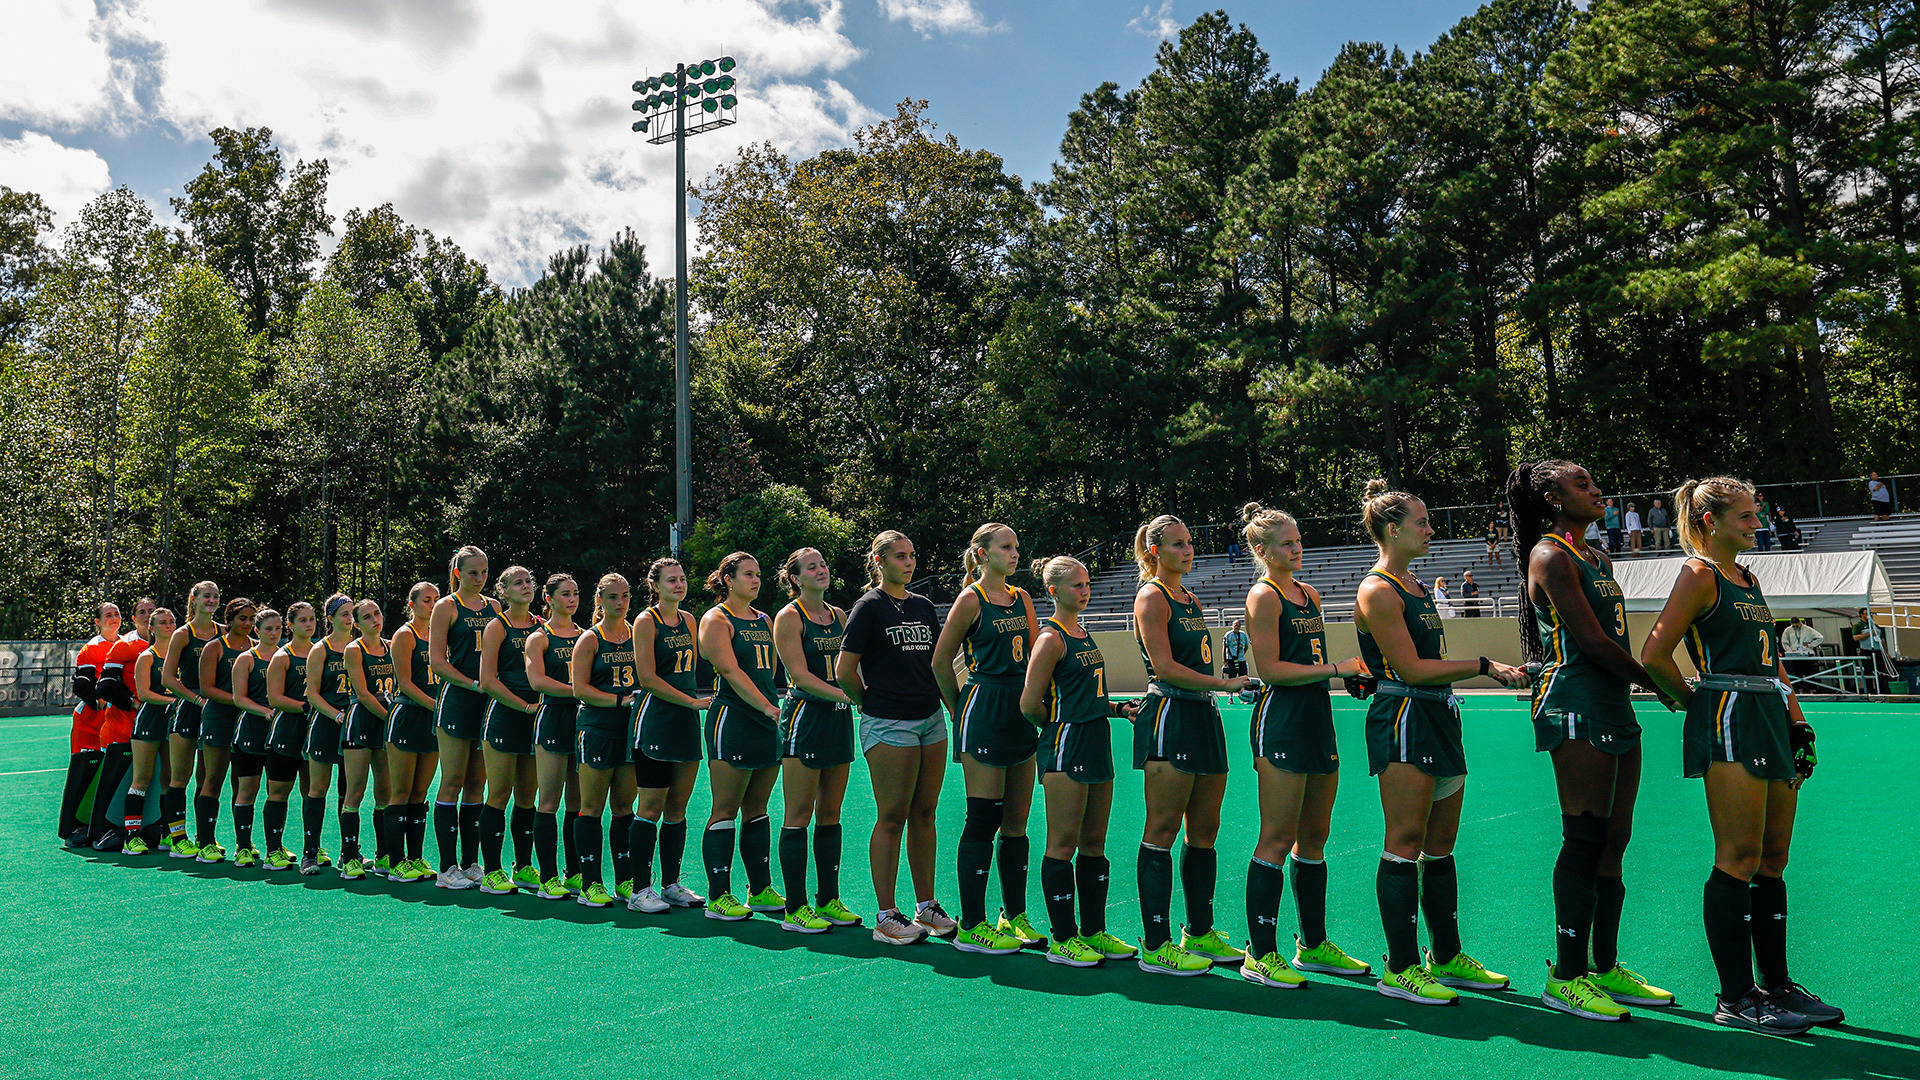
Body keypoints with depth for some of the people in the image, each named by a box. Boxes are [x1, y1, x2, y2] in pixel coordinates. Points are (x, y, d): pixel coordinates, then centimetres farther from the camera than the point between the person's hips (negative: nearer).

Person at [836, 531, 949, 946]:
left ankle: (926, 907, 20)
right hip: (889, 724, -6)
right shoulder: (869, 606, -5)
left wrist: (937, 695, 14)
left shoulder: (923, 605, 14)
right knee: (892, 818, -3)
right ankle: (887, 916, 6)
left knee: (924, 814, 10)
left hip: (931, 718, 6)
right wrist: (872, 701, 3)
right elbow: (844, 670, -6)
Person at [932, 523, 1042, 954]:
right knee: (983, 819, -4)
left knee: (1016, 823, 10)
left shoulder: (1021, 598, 13)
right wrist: (960, 709, 5)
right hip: (985, 712, -7)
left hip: (1021, 713, 7)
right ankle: (971, 925, 4)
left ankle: (1014, 917, 20)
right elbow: (941, 661, -1)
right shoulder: (970, 599, -5)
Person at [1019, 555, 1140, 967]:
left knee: (1094, 843, 12)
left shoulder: (1084, 635, 16)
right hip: (1066, 750, -9)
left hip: (1096, 745, 9)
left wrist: (1119, 709, 10)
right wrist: (1058, 728, 1)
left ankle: (1093, 930, 21)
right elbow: (1030, 705, -13)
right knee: (1064, 843, -2)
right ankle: (1062, 938, 6)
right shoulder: (1051, 638, -11)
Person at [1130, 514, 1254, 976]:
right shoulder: (1151, 597, -7)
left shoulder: (1191, 598, 19)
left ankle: (1199, 933, 21)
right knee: (1162, 832, -5)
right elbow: (1165, 668, -16)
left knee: (1204, 830, 11)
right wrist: (1227, 683, -17)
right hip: (1169, 718, -9)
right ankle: (1155, 945, 0)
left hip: (1203, 716, 9)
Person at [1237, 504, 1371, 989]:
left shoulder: (1309, 593, 18)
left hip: (1316, 720, 8)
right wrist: (1336, 668, -15)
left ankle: (1313, 944, 23)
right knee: (1278, 840, -6)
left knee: (1314, 837, 13)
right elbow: (1270, 669, -15)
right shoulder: (1263, 595, -7)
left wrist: (1354, 669, 9)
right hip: (1281, 723, -8)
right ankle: (1260, 954, 1)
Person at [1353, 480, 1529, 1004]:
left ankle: (1447, 957, 23)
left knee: (1441, 846, 13)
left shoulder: (1418, 587, 18)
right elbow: (1413, 670, -16)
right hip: (1403, 720, -9)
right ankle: (1400, 968, 1)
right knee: (1406, 843, -6)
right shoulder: (1378, 591, -11)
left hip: (1438, 717, 9)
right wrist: (1484, 665, -14)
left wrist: (1496, 672, 16)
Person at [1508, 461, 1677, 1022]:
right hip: (1576, 706, -9)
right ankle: (1566, 976, 0)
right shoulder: (1551, 556, -9)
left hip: (1613, 703, 9)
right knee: (1585, 840, -8)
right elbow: (1592, 641, -14)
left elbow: (1612, 638, 16)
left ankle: (1605, 967, 20)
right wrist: (1657, 681, -5)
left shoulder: (1597, 558, 20)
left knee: (1614, 839, 11)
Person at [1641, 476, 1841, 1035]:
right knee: (1739, 859, -7)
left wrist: (1797, 722, 14)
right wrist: (1697, 702, -2)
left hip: (1771, 720, 9)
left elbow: (1772, 659, 22)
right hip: (1729, 722, -9)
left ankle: (1778, 984, 19)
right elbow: (1654, 655, -13)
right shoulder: (1700, 574, -6)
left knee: (1772, 859, 11)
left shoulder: (1749, 579, 19)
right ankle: (1735, 997, -1)